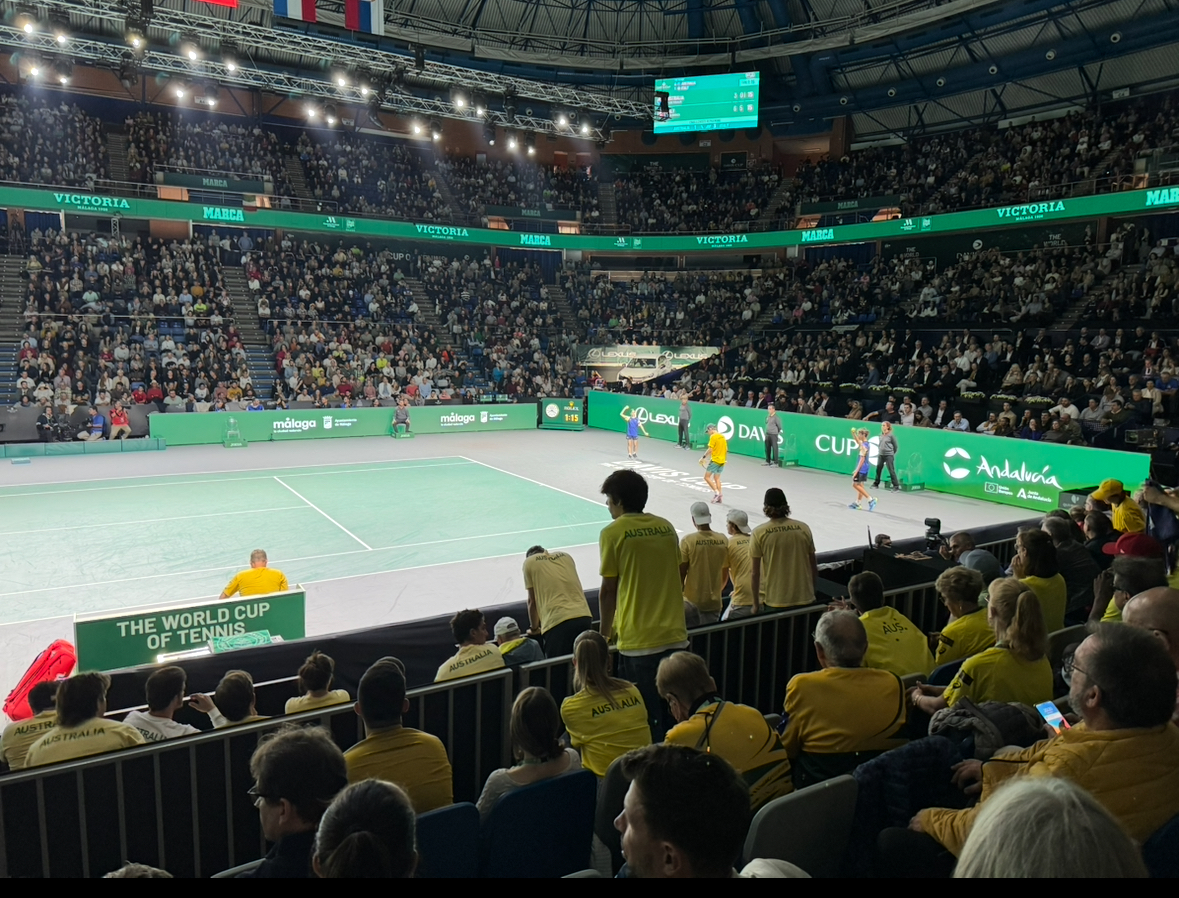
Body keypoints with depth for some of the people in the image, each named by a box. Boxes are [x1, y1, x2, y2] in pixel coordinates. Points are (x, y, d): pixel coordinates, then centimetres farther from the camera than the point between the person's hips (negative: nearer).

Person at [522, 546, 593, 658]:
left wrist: (534, 628, 29)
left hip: (558, 622, -5)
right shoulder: (566, 556, 25)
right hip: (584, 617, 5)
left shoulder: (529, 562, 12)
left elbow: (532, 601, 15)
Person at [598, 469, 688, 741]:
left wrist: (604, 633, 12)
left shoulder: (613, 532, -5)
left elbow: (608, 590, -2)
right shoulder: (666, 527, 10)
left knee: (647, 720, 5)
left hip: (639, 641, -5)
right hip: (675, 635, 5)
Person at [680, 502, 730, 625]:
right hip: (714, 601, 3)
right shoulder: (723, 540, -2)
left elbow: (681, 572, -9)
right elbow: (725, 573, 8)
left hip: (692, 600, -3)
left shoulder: (688, 540, -13)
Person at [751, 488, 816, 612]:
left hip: (774, 602, -2)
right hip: (805, 599, 2)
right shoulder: (803, 528, -1)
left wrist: (756, 604, 3)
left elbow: (754, 573, -7)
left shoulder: (759, 533, -8)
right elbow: (813, 568, 6)